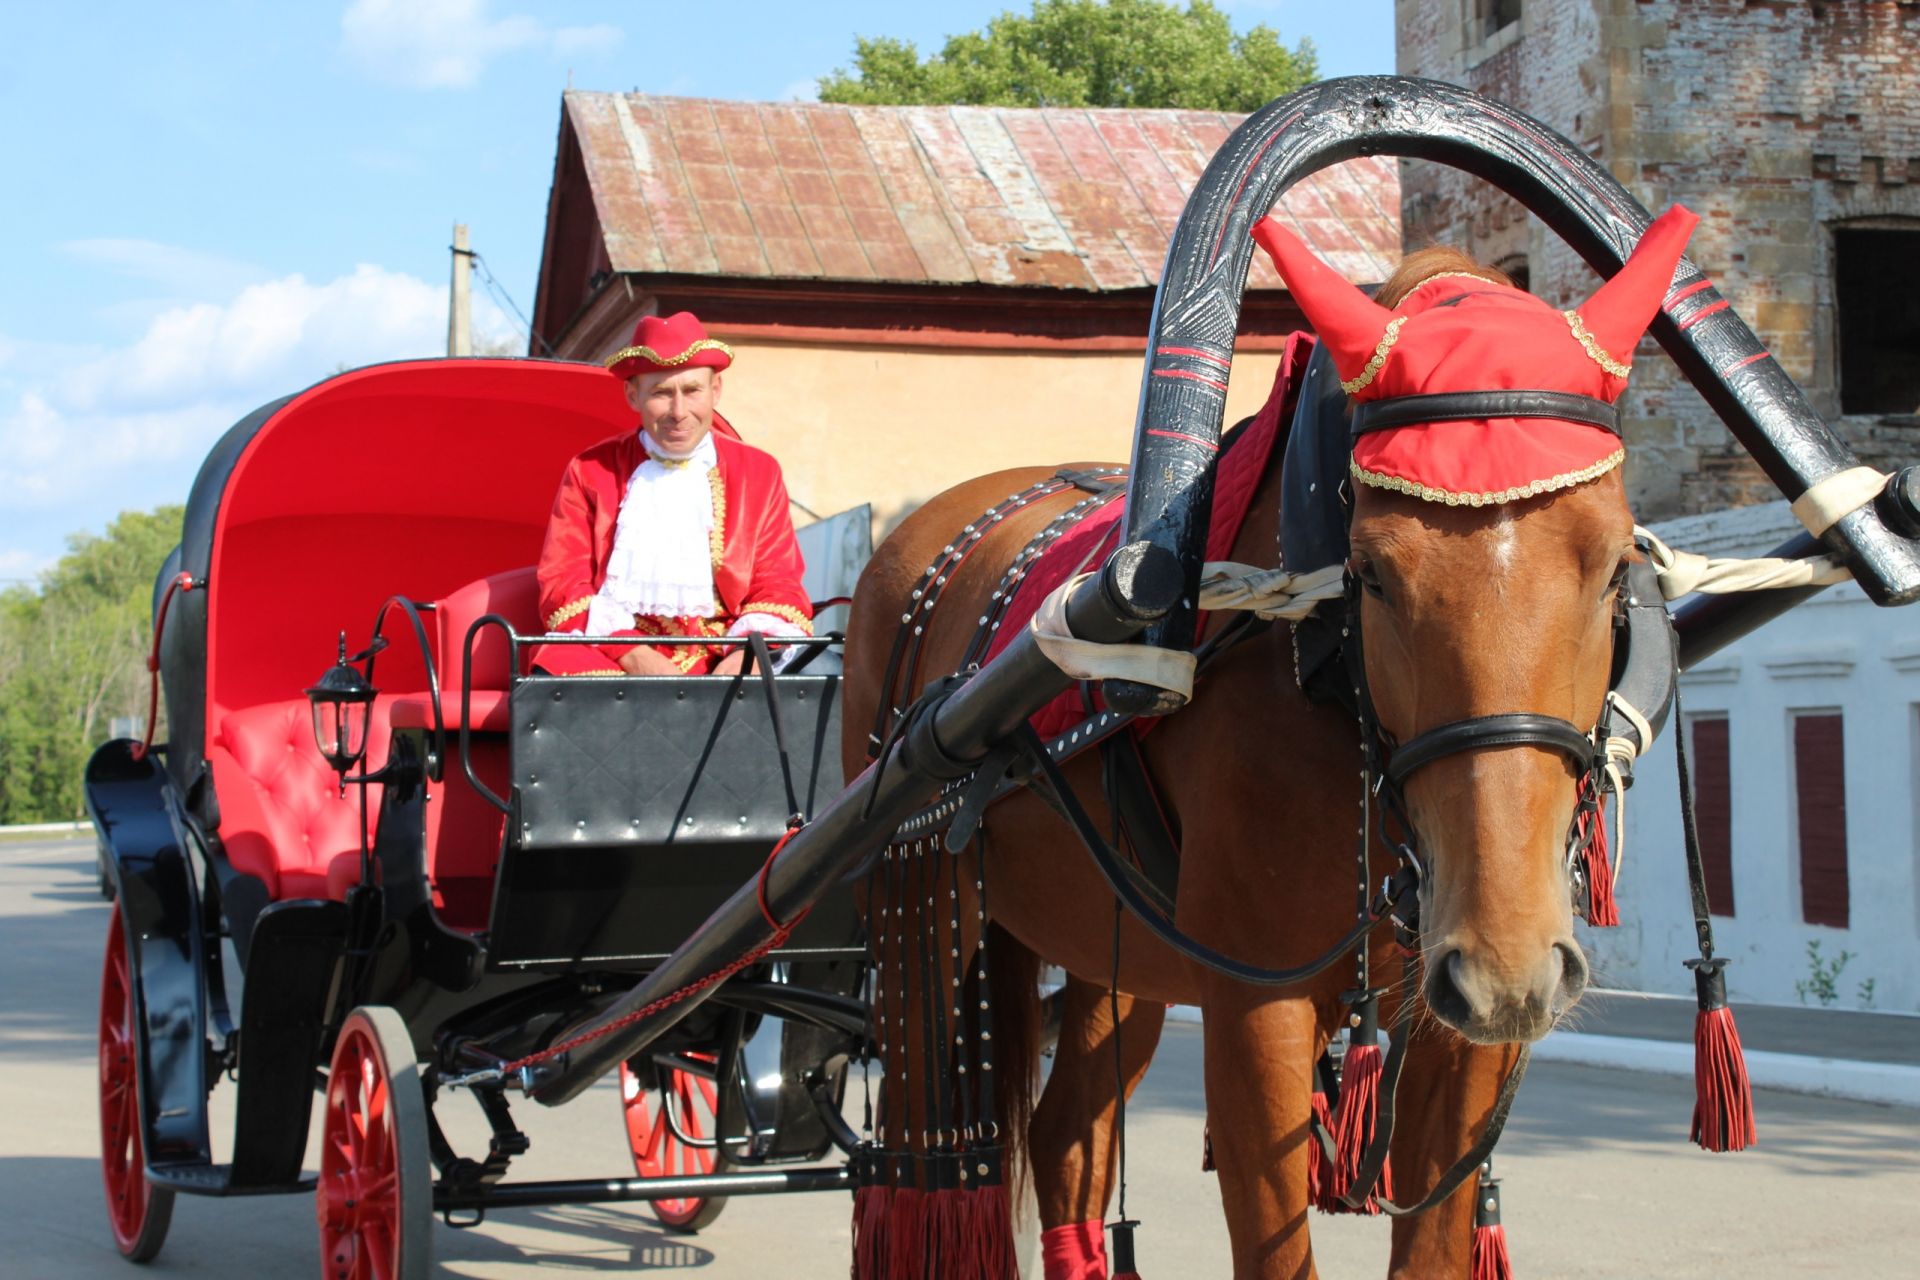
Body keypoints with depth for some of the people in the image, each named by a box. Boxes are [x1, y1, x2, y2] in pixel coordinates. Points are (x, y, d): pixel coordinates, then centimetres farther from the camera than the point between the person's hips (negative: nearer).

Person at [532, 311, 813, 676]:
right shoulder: (589, 473, 12)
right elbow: (562, 583, 3)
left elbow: (777, 587, 10)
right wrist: (633, 656, -16)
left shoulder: (759, 472, 16)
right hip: (607, 654, -1)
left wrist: (748, 655, -13)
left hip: (720, 662, 2)